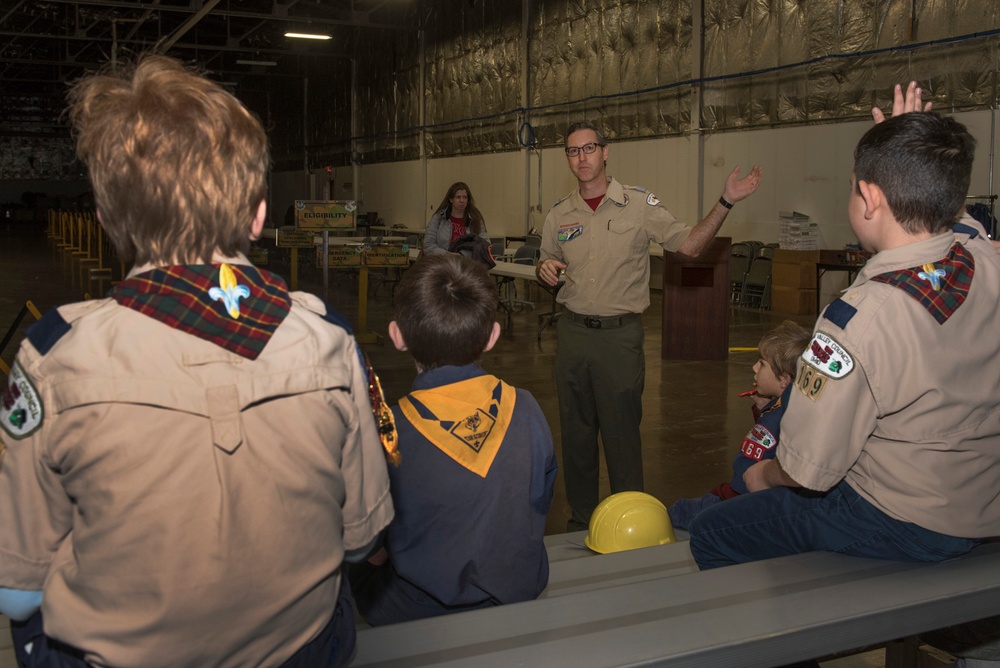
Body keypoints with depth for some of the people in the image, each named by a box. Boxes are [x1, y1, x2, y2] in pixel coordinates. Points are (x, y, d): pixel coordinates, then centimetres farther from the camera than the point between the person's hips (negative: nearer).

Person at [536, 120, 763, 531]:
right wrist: (543, 269, -4)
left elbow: (690, 245, -5)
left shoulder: (639, 204, -3)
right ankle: (580, 519, 27)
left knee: (621, 431, 1)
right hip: (572, 331, 4)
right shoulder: (559, 215, 8)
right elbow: (546, 264, 20)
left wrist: (726, 203, -17)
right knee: (575, 431, 12)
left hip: (620, 333, -4)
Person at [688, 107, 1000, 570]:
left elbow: (808, 471, -22)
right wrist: (914, 146, 11)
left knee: (711, 535, 6)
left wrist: (764, 475, -1)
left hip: (904, 527, -8)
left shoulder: (862, 317, -33)